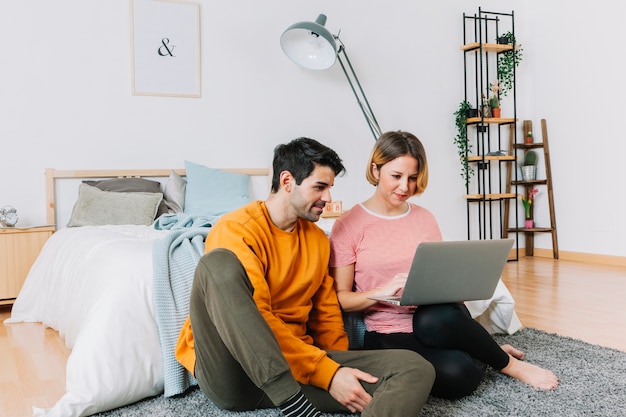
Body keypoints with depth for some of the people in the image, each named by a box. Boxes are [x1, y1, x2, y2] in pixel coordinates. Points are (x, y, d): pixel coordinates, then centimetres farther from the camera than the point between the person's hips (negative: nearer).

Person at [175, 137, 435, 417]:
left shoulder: (318, 239, 14)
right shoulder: (236, 229, -8)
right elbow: (259, 319, -17)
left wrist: (341, 369, 2)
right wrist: (328, 374, -21)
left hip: (295, 366, 6)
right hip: (230, 371, -5)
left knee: (415, 368, -15)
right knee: (218, 262, -34)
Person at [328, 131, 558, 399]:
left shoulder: (425, 219, 9)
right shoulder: (348, 226, -3)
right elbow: (340, 298, -4)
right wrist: (382, 292, -22)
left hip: (437, 318, 3)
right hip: (389, 334, -3)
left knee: (435, 320, -37)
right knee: (456, 375, -32)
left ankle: (490, 353, -7)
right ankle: (509, 364, -1)